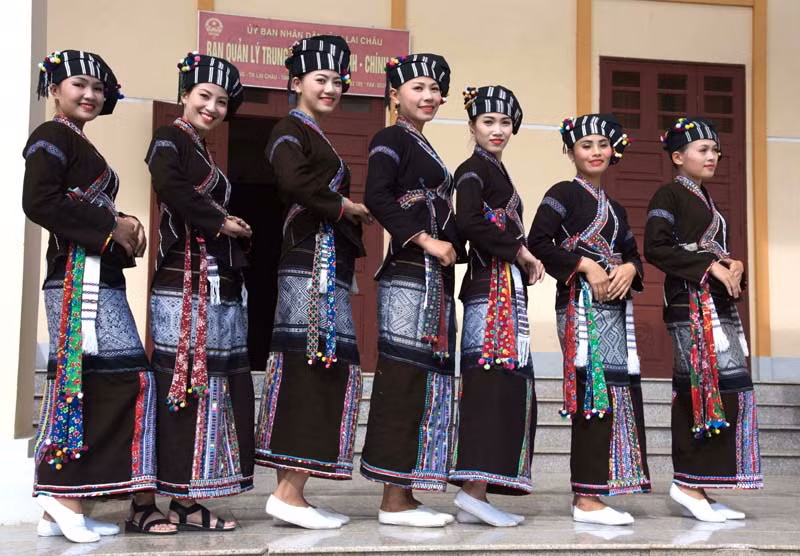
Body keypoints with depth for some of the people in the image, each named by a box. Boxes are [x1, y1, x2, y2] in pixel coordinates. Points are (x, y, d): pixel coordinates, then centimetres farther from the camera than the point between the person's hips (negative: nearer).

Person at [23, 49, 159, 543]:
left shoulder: (83, 147, 24)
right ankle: (65, 494, -7)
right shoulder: (52, 137, -3)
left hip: (101, 276, 9)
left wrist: (123, 226, 4)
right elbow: (39, 202, -17)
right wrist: (110, 228, -12)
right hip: (79, 275, -9)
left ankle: (61, 506, 9)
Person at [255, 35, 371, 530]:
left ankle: (289, 492, 9)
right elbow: (294, 179, -21)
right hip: (311, 263, -9)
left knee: (324, 371, 6)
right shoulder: (290, 131, -2)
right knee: (311, 368, -12)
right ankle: (290, 493, -9)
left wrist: (351, 215, 2)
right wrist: (346, 206, -10)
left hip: (328, 267, 10)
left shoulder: (317, 137, 26)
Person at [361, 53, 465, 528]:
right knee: (404, 377, -9)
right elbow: (377, 197, -18)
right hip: (409, 274, -9)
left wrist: (452, 247, 8)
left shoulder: (425, 149, 23)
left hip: (434, 277, 9)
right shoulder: (391, 139, -3)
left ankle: (406, 495, 13)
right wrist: (426, 241, -19)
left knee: (427, 380, 8)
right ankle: (395, 500, -4)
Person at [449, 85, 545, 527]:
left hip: (507, 290, 9)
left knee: (508, 386, 5)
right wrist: (519, 250, -11)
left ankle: (477, 495, 6)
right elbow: (469, 222, -20)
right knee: (491, 381, -15)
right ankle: (474, 489, -15)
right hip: (491, 288, -9)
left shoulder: (497, 172, 24)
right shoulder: (473, 169, -3)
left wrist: (526, 261, 5)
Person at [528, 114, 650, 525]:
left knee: (618, 391, 4)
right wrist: (585, 265, -15)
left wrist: (629, 269, -3)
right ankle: (587, 498, -10)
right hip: (581, 302, -8)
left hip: (616, 305, 8)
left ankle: (594, 493, 9)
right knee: (594, 391, -12)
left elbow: (631, 252, 20)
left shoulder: (614, 207, 23)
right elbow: (538, 243, -11)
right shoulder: (564, 194, 1)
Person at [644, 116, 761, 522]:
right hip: (691, 303, -8)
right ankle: (689, 482, -10)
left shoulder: (705, 199, 22)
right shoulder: (670, 195, -3)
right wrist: (709, 267, -17)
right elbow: (655, 247, -15)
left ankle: (694, 489, 8)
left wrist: (734, 267, 0)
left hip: (718, 302, 8)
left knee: (694, 394, 6)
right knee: (723, 388, -15)